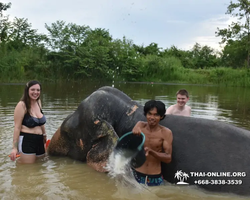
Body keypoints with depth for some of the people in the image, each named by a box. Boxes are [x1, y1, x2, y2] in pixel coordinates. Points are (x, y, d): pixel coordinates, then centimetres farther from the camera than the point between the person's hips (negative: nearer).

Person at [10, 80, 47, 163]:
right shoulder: (22, 105, -10)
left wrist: (44, 135, 30)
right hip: (26, 141, -8)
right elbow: (17, 127, -13)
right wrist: (14, 147, -16)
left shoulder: (38, 102, 10)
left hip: (39, 141, 8)